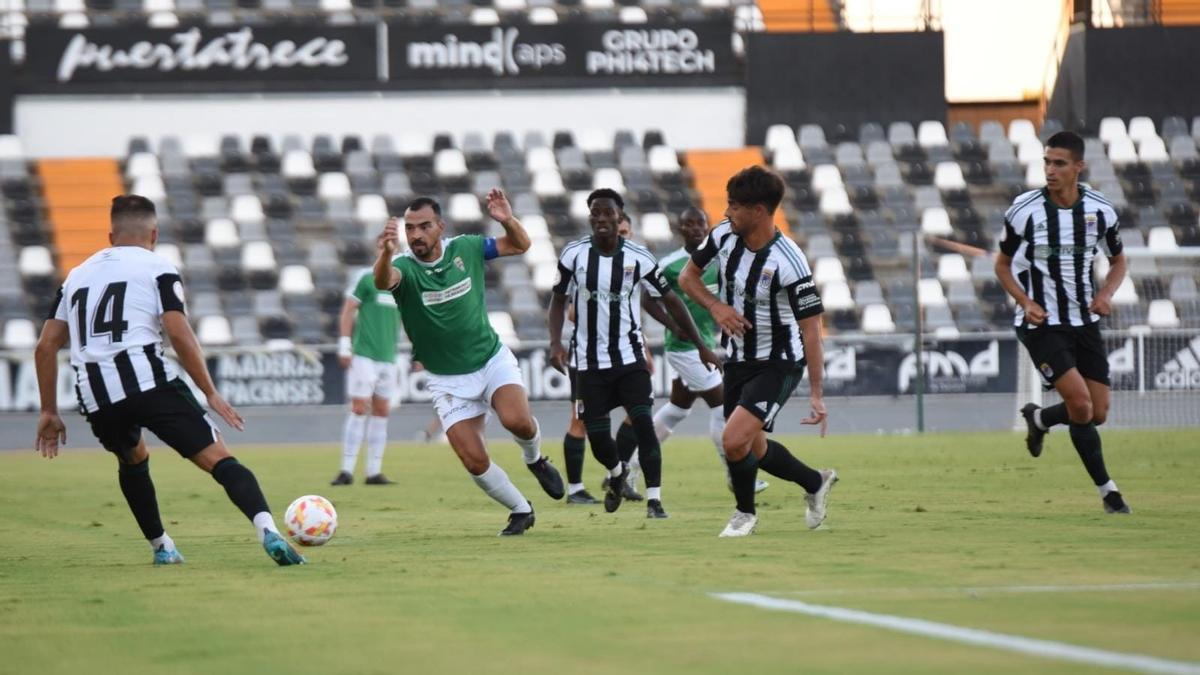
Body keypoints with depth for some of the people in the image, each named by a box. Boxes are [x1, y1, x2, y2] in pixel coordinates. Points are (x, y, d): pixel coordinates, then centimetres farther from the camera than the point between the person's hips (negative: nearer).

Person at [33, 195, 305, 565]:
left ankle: (161, 547, 34)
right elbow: (179, 333, -5)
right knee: (219, 459, -8)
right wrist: (211, 394, -1)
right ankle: (268, 532, -30)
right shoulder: (157, 268, 9)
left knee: (133, 459, 35)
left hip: (95, 398, 5)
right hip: (149, 381, -5)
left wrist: (49, 411, 25)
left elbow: (45, 346, 20)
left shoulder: (77, 275, 25)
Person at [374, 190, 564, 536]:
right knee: (474, 461, -10)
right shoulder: (404, 267, -16)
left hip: (493, 359, 1)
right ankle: (520, 510, 15)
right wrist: (386, 252, -64)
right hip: (448, 379, -1)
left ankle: (535, 458, 8)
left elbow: (520, 245, 6)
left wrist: (508, 220, -17)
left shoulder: (465, 248, -6)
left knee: (517, 420, -27)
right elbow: (383, 280, -41)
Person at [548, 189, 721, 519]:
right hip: (590, 362, 1)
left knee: (643, 423, -17)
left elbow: (670, 300, 2)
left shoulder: (639, 258, -7)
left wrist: (701, 347, 2)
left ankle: (654, 500, -13)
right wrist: (556, 342, -7)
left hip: (630, 358, -1)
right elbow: (558, 299, 8)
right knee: (597, 437, 2)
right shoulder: (574, 254, -4)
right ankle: (617, 472, 36)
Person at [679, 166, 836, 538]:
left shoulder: (788, 263, -25)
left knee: (735, 440, -21)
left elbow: (810, 330, -21)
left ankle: (745, 512, 6)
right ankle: (816, 482, 42)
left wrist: (816, 394, -22)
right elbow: (687, 275, 9)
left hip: (778, 364, -7)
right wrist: (715, 306, -12)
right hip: (737, 360, 7)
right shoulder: (723, 235, -8)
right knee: (755, 449, 16)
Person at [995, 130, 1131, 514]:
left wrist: (1107, 292, -8)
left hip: (1084, 321, 4)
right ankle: (1106, 489, -1)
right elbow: (1003, 265, 2)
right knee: (1080, 404, -18)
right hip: (1041, 323, -4)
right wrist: (1025, 302, -14)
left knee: (1097, 413, 2)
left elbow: (1118, 262, 12)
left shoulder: (1100, 210, -4)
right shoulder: (1024, 210, -11)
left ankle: (1039, 419, 34)